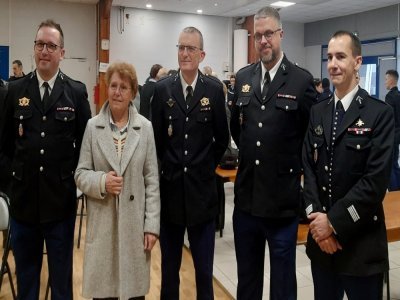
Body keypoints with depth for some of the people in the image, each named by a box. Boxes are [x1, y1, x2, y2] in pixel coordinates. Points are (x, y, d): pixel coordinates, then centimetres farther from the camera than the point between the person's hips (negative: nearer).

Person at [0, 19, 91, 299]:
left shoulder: (77, 92, -2)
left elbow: (86, 141, 2)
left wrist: (73, 174, -3)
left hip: (61, 198, -1)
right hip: (23, 197, 2)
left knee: (61, 274, 12)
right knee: (25, 273, 16)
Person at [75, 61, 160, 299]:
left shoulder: (145, 127, -1)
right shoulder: (93, 126, -1)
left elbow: (152, 180, 0)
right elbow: (80, 173, 4)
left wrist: (152, 224, -3)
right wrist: (101, 181, -17)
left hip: (135, 222, 0)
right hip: (102, 222, 0)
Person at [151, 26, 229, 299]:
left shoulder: (215, 89, -2)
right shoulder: (163, 89, 0)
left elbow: (222, 138, 6)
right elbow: (155, 137, 4)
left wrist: (209, 166, 7)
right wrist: (167, 168, 6)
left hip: (202, 190, -1)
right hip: (170, 189, 1)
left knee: (204, 268, 12)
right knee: (169, 266, 15)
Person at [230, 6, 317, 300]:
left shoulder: (302, 80, -7)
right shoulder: (243, 77, 6)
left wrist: (292, 166, 2)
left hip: (283, 198, -4)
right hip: (246, 196, 4)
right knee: (246, 276, 19)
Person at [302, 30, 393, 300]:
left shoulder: (380, 113, -9)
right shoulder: (318, 112, 7)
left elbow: (376, 180, -16)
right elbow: (309, 167, 3)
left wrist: (334, 221, -16)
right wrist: (317, 216, -9)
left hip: (361, 241, -4)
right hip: (321, 236, 5)